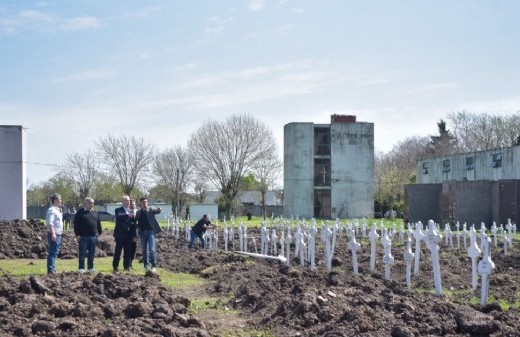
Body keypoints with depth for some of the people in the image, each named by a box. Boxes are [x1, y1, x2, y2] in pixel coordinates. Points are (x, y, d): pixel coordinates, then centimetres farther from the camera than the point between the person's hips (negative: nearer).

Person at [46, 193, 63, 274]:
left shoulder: (57, 210, 19)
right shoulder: (51, 210, -13)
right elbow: (50, 223, -21)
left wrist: (61, 230, 23)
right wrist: (53, 234, -26)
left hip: (58, 234, 10)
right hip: (53, 234, -10)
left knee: (55, 252, 13)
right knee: (53, 252, -10)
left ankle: (52, 269, 18)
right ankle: (50, 270, -8)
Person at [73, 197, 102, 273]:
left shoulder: (95, 213, 14)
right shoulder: (80, 212, -2)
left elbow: (98, 223, 18)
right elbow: (76, 224, -5)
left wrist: (99, 232, 11)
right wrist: (77, 234, -10)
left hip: (94, 236, 5)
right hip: (83, 236, -5)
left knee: (92, 253, 9)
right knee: (83, 253, -1)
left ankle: (90, 268, 16)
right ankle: (81, 268, 4)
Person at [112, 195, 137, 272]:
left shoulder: (131, 211, 14)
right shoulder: (118, 210, 1)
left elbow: (134, 223, 11)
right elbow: (118, 217, -22)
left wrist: (134, 235, 1)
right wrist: (128, 215, -33)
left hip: (129, 235, 4)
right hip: (120, 234, -4)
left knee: (128, 252, 4)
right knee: (117, 251, 0)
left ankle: (126, 266, 11)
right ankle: (115, 266, 6)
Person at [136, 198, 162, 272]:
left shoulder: (151, 210, 0)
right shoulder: (138, 212, 11)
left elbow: (157, 211, -19)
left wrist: (158, 209, -42)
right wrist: (138, 226, 0)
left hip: (150, 231, -4)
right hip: (142, 232, 4)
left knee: (152, 249, -9)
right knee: (144, 250, 8)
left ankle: (154, 266, -5)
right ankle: (146, 266, 16)